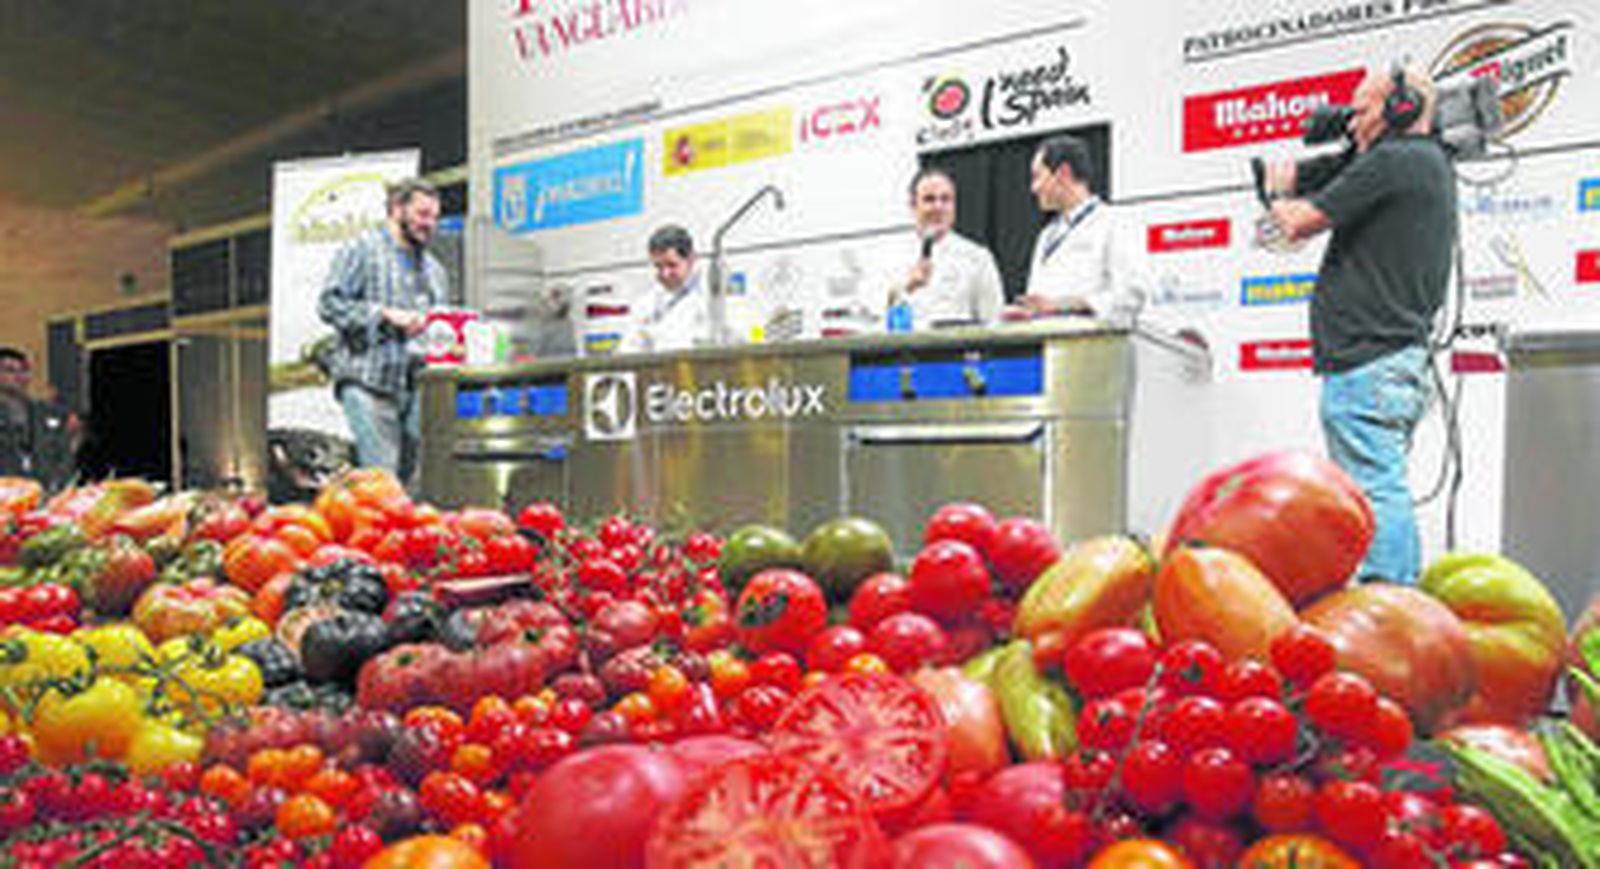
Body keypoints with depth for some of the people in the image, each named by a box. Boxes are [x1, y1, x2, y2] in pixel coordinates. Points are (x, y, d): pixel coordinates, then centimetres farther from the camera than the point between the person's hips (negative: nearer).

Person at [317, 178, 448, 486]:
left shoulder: (433, 268, 25)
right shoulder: (361, 249, 4)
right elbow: (331, 303, -7)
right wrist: (386, 315, -15)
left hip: (416, 387, 6)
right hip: (369, 383, -6)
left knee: (412, 477, 3)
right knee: (381, 477, -15)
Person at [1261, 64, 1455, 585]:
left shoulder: (1392, 162, -10)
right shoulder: (1432, 166, 21)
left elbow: (1298, 224, -10)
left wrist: (1280, 192, 12)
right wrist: (1305, 188, 19)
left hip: (1367, 365, -10)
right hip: (1402, 361, 10)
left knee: (1376, 494, -11)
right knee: (1386, 494, 13)